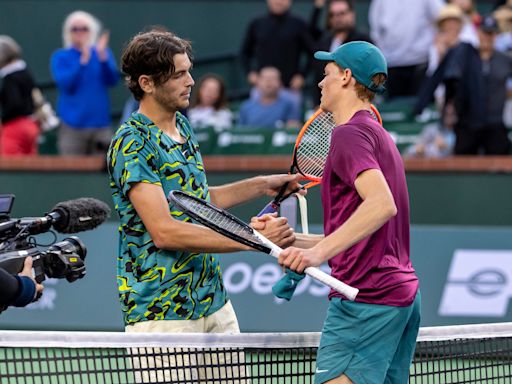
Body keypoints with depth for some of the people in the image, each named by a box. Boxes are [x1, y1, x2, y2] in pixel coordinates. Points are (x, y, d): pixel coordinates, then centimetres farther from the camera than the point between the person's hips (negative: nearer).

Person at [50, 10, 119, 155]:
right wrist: (83, 61, -20)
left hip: (100, 123, 2)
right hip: (73, 126, -2)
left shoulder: (103, 53, 11)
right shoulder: (60, 57, 5)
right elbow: (65, 84, -10)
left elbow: (112, 80, -2)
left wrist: (103, 58, -17)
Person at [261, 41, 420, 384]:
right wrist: (291, 239, 18)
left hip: (367, 297, -10)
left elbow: (382, 204, -25)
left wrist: (319, 252, -31)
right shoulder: (380, 137, 22)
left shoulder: (350, 133, -8)